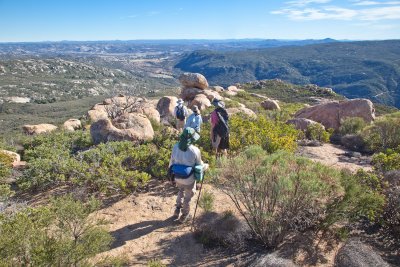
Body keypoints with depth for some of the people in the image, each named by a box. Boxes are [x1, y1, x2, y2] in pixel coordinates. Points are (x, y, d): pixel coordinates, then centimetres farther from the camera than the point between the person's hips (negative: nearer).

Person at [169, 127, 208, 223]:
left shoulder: (176, 147, -15)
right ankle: (184, 216, 39)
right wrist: (206, 166, 12)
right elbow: (200, 166, -11)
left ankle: (177, 209, 40)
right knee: (188, 197, 21)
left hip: (177, 177, 4)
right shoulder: (195, 150, -26)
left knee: (181, 191, 33)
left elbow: (172, 162, -2)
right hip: (189, 179, -3)